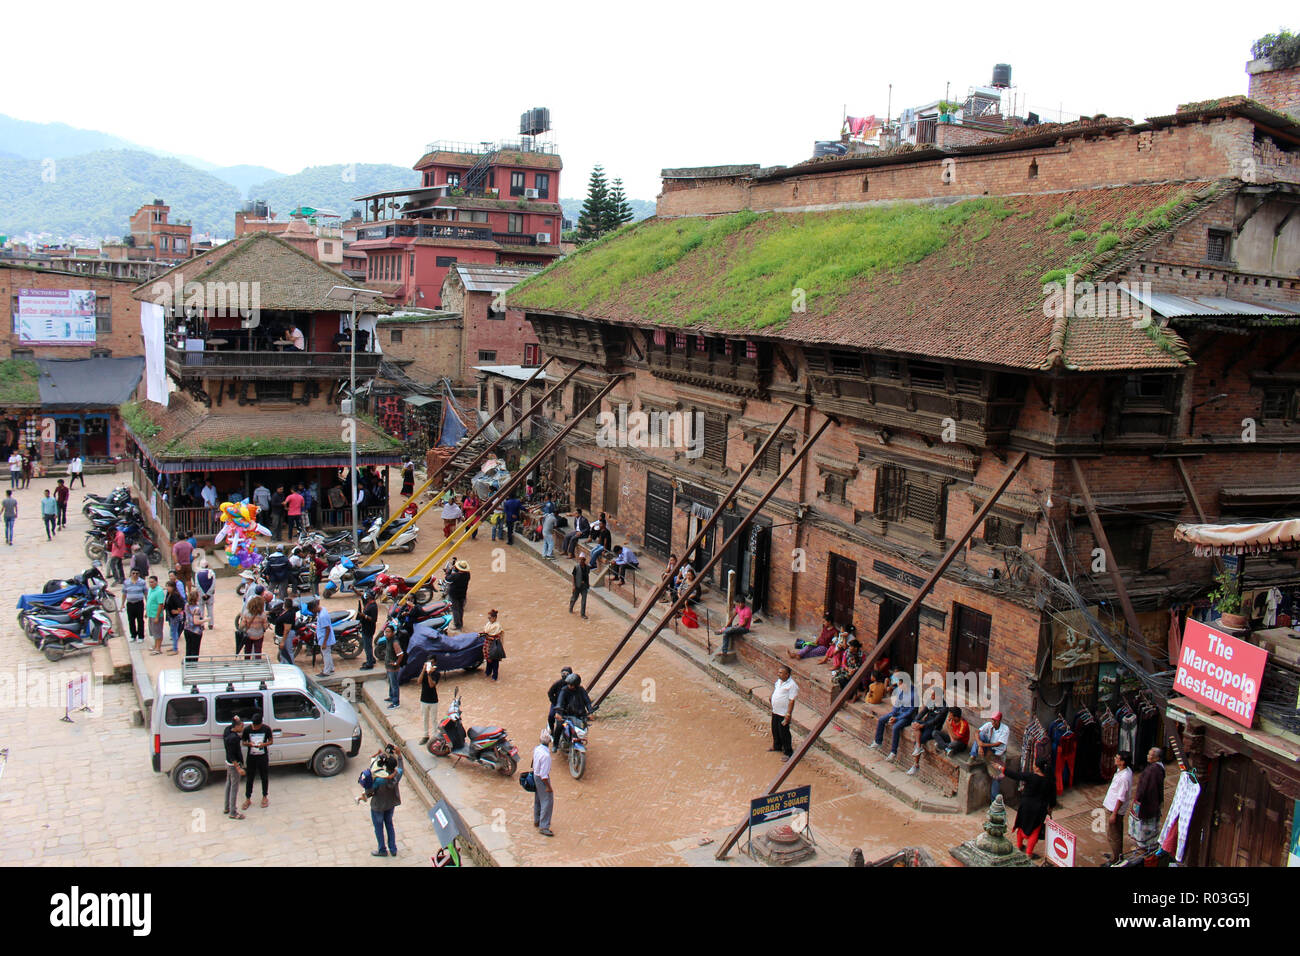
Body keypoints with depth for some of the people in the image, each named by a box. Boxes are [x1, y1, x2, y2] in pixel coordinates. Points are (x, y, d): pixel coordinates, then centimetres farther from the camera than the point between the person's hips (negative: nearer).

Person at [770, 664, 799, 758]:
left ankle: (789, 753, 16)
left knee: (784, 733, 2)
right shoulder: (779, 681, 2)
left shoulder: (792, 685, -23)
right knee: (775, 730, 23)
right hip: (775, 712, 8)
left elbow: (791, 701, -22)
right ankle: (777, 746, 45)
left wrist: (788, 715, -22)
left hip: (783, 714, -8)